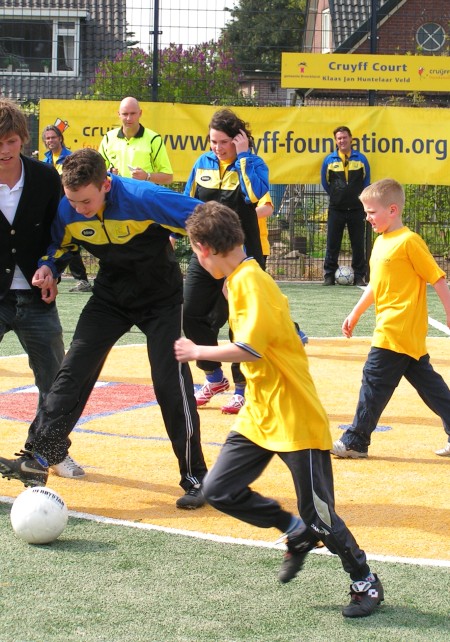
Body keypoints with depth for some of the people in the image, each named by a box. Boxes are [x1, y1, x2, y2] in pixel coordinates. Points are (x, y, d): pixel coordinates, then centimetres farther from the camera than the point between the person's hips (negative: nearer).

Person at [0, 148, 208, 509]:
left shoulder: (142, 199, -32)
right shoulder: (68, 211, -15)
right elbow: (60, 246, 7)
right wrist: (49, 268, -14)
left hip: (161, 299, -4)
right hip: (111, 297, 4)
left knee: (171, 382, -10)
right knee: (73, 372, -6)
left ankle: (195, 476, 1)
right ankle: (40, 458, -5)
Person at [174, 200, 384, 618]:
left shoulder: (249, 280, -20)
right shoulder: (238, 279, 9)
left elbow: (249, 349, -29)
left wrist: (197, 352, -17)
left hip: (294, 417, -9)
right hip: (259, 414, 10)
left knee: (319, 514, -3)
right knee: (218, 489, 3)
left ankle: (366, 584, 16)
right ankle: (298, 532, 19)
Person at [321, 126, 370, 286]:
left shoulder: (361, 159, 2)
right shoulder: (329, 160, 2)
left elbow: (366, 181, 14)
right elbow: (325, 182, 15)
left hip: (356, 209, 0)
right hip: (336, 209, 0)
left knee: (358, 244, 2)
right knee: (332, 244, 1)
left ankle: (359, 276, 8)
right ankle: (329, 275, 7)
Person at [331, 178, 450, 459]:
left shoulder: (409, 241, -14)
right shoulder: (381, 242, 14)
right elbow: (375, 284, 25)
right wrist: (355, 314, 26)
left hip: (397, 330, -9)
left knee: (375, 382, -4)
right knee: (427, 381, 11)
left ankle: (355, 441, 4)